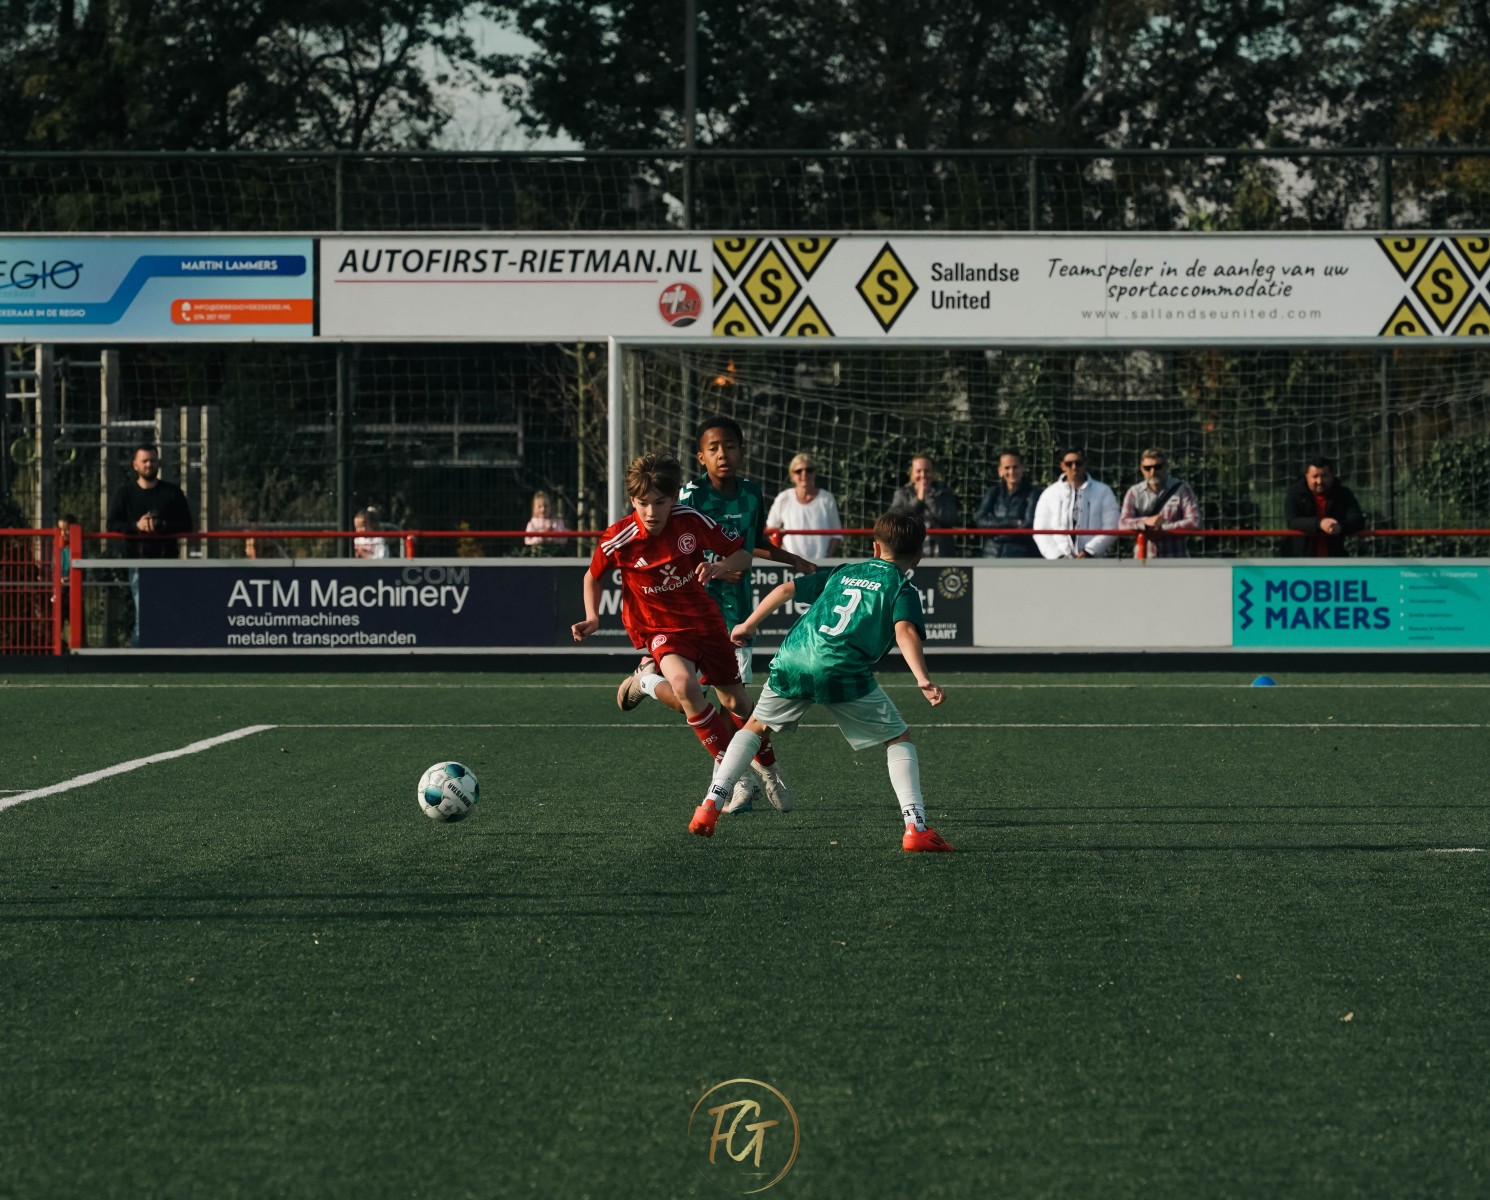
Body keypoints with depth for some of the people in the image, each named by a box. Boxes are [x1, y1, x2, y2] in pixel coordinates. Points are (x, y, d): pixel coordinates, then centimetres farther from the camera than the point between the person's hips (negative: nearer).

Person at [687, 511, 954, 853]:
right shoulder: (902, 588, 11)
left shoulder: (843, 573, 27)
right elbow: (904, 631, -9)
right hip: (843, 671, -4)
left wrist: (748, 625, 39)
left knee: (755, 727, 28)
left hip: (793, 661, 4)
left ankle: (711, 806, 15)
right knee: (899, 739, 11)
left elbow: (787, 589, 27)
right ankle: (915, 827, -5)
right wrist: (922, 679, -20)